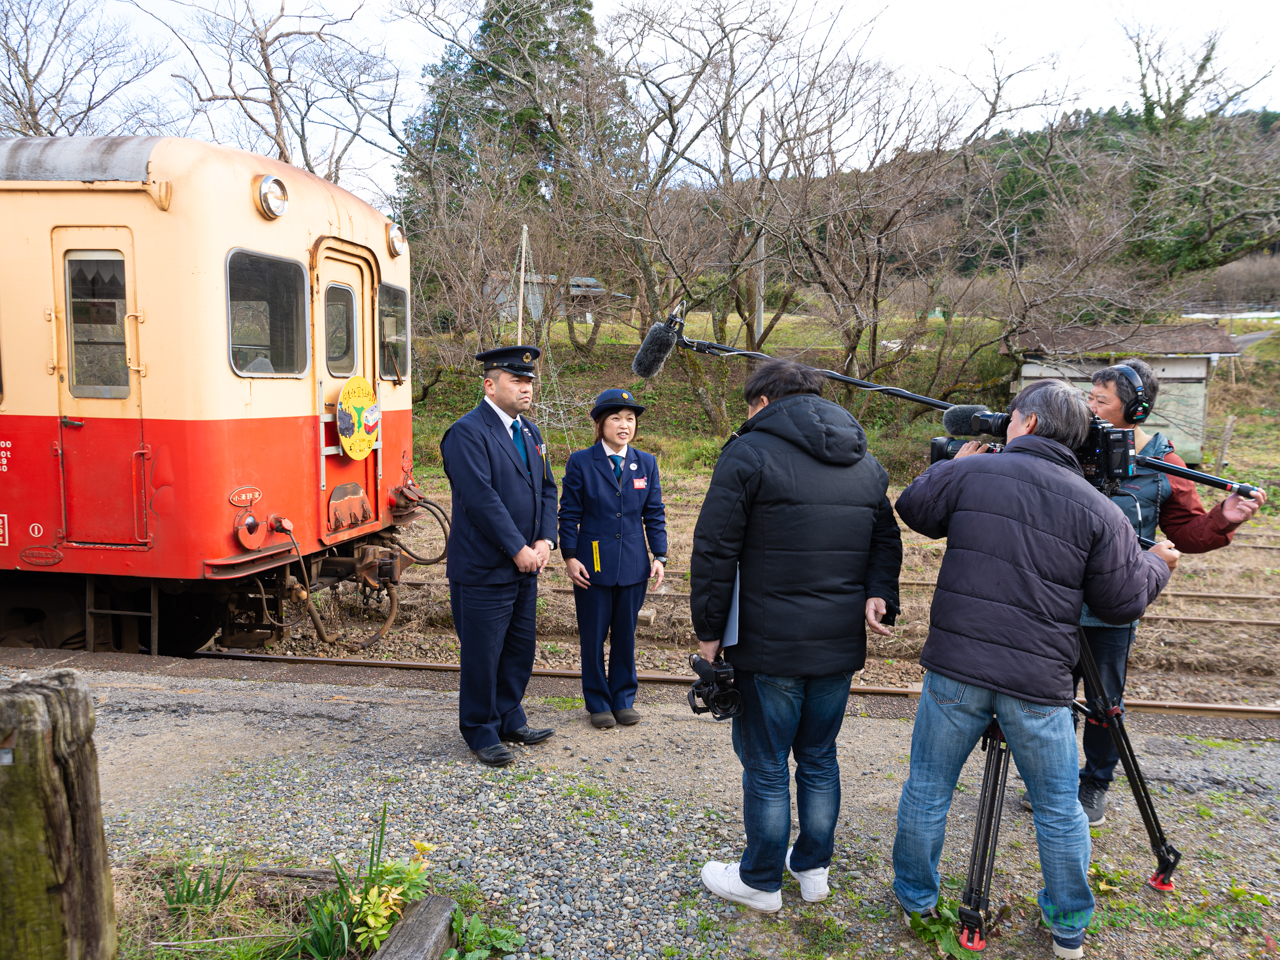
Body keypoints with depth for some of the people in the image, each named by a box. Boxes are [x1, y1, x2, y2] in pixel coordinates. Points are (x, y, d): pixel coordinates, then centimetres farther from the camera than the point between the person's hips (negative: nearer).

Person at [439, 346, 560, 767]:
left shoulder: (529, 433, 13)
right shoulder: (467, 433, -14)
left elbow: (546, 490, 12)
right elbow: (482, 498, -21)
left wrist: (545, 541, -3)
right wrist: (518, 548, -20)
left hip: (525, 566, 8)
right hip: (483, 570, -8)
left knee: (521, 649, 16)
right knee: (482, 654, 5)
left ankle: (509, 721, 33)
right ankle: (481, 733, 21)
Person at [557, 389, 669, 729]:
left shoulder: (646, 463, 5)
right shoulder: (580, 463, -4)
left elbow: (654, 512, 7)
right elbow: (569, 513, -2)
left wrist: (659, 556, 1)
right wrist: (569, 557, -7)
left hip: (633, 566, 3)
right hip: (593, 564, -2)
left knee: (626, 634, 12)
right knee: (593, 636, 7)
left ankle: (624, 699, 27)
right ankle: (598, 703, 23)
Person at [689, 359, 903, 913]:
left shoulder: (749, 452, -8)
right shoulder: (865, 463, 13)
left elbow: (715, 550, -11)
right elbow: (886, 541, 16)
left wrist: (709, 630, -5)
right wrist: (877, 593, 2)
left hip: (770, 646, -6)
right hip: (840, 645, 6)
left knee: (766, 767, 8)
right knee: (819, 760, 19)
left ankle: (761, 882, 22)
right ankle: (814, 869, 33)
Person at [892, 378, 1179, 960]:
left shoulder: (969, 474, -5)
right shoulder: (1098, 511, -2)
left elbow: (912, 508, 11)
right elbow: (1122, 603, 1)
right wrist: (1157, 565, 22)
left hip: (955, 670, 0)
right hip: (1039, 684, 1)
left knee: (927, 789, 17)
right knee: (1058, 809, 19)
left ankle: (915, 897, 34)